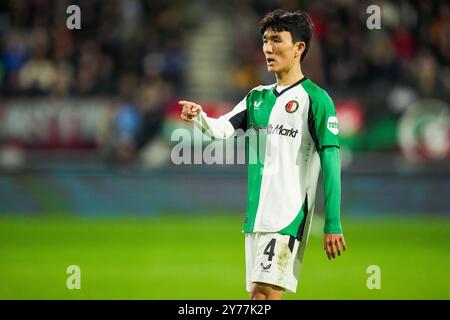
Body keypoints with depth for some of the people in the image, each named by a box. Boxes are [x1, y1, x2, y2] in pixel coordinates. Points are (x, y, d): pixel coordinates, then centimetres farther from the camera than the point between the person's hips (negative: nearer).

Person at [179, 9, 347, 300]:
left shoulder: (314, 99, -4)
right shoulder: (257, 97, 17)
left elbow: (331, 164, -8)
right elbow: (224, 128, 4)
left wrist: (333, 225, -12)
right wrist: (200, 118, -20)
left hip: (289, 212, -7)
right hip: (255, 215, 7)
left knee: (264, 290, -18)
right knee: (258, 293, 8)